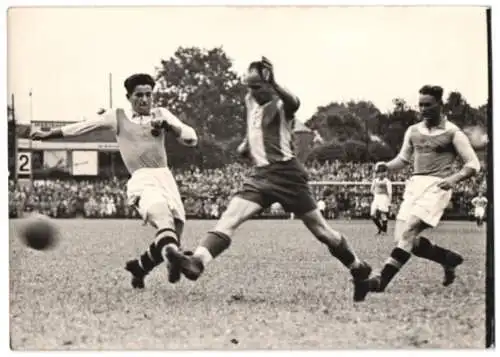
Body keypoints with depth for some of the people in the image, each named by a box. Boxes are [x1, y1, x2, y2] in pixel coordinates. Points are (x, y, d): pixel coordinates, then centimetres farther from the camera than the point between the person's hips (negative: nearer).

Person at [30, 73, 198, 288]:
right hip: (141, 180, -4)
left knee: (173, 235, -1)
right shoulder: (117, 117, 13)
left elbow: (191, 139, 10)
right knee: (161, 214, -35)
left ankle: (139, 267, 26)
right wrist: (49, 134, 25)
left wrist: (167, 126, -7)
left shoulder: (161, 114, 19)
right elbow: (81, 127, 21)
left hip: (165, 177, 5)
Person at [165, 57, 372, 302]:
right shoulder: (250, 101, 14)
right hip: (261, 175, 6)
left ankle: (359, 269, 19)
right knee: (230, 217, -15)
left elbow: (293, 104, -34)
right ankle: (197, 262, -32)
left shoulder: (280, 104, -8)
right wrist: (247, 143, 16)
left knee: (320, 229, 2)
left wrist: (273, 85, -49)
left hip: (286, 173, -6)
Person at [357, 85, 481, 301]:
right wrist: (386, 166, 5)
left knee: (408, 230, -23)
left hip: (436, 186, -7)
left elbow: (473, 164, -2)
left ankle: (381, 281, -29)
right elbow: (403, 159, 27)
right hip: (414, 185, 7)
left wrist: (454, 178, -21)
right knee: (404, 238, -2)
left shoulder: (452, 133, 0)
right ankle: (449, 259, 22)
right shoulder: (413, 131, 16)